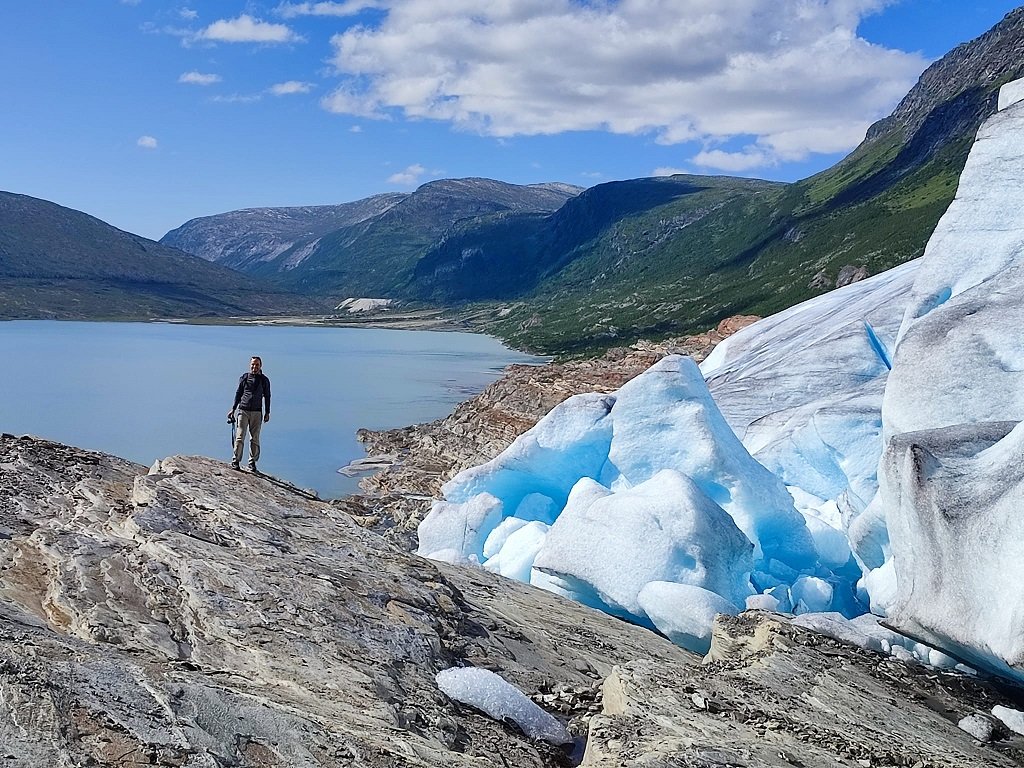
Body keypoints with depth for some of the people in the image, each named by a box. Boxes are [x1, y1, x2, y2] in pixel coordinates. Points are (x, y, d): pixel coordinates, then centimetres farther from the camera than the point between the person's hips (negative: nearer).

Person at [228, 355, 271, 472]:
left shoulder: (264, 380, 6)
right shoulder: (244, 377, 7)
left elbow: (267, 397, 12)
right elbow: (238, 394, 13)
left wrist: (267, 413, 7)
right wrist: (233, 409, 10)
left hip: (257, 412, 0)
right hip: (243, 410, 0)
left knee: (255, 439, 1)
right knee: (240, 437, -7)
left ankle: (252, 463, 8)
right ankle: (236, 461, -1)